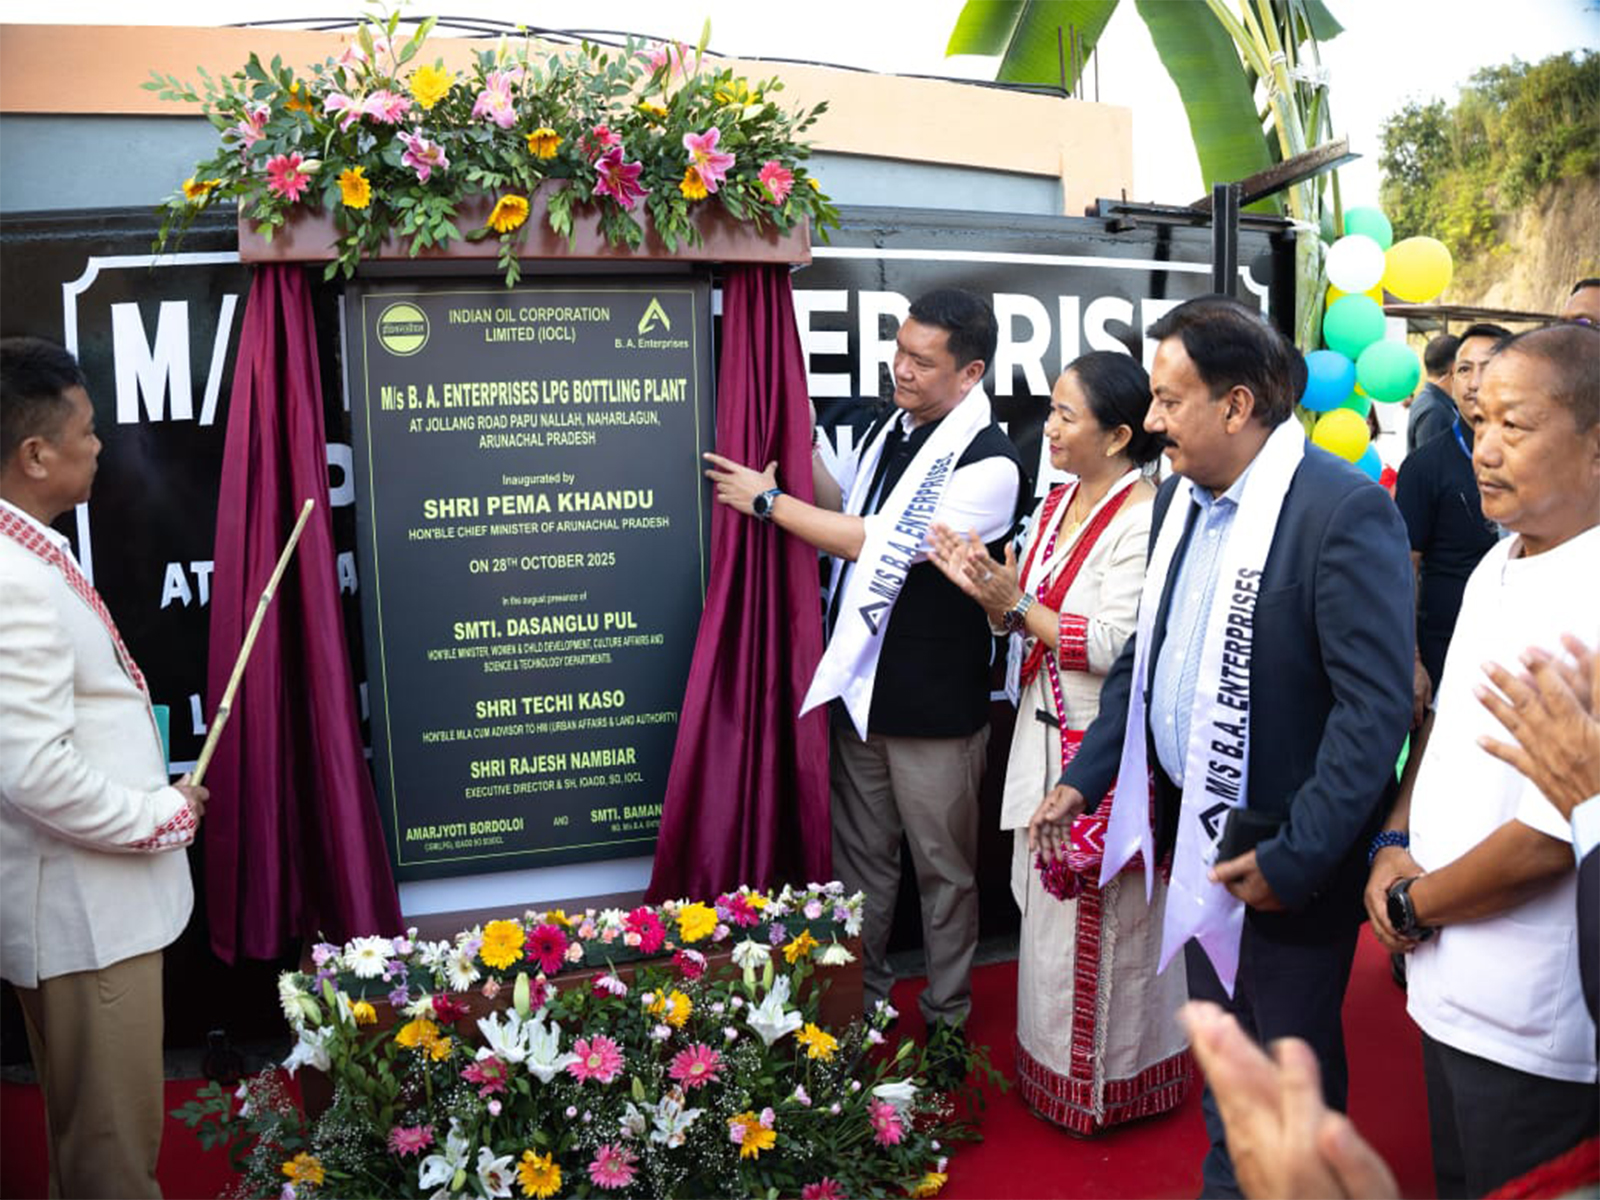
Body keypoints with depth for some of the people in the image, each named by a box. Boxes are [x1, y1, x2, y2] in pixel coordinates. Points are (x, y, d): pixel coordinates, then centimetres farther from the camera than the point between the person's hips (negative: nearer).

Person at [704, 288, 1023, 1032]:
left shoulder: (987, 463, -18)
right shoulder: (887, 428, 6)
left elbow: (887, 546, -24)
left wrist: (769, 500, -17)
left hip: (933, 702, -7)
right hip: (859, 683, 7)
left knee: (942, 864, 11)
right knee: (860, 854, 18)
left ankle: (946, 1018, 30)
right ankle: (860, 996, 36)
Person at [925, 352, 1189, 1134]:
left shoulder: (1143, 519, -18)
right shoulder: (1057, 503, 7)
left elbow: (1115, 646, -23)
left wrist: (1015, 602, -21)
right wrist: (985, 590, -9)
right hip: (1045, 735, 8)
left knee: (1101, 916, 7)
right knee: (1048, 903, 19)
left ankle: (1111, 1078, 28)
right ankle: (1052, 1066, 38)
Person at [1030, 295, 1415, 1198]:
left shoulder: (1345, 509, -20)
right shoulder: (1179, 497, 4)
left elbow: (1377, 706, -22)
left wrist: (1295, 857, -21)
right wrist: (1085, 778, 8)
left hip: (1288, 855, -7)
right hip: (1194, 833, 7)